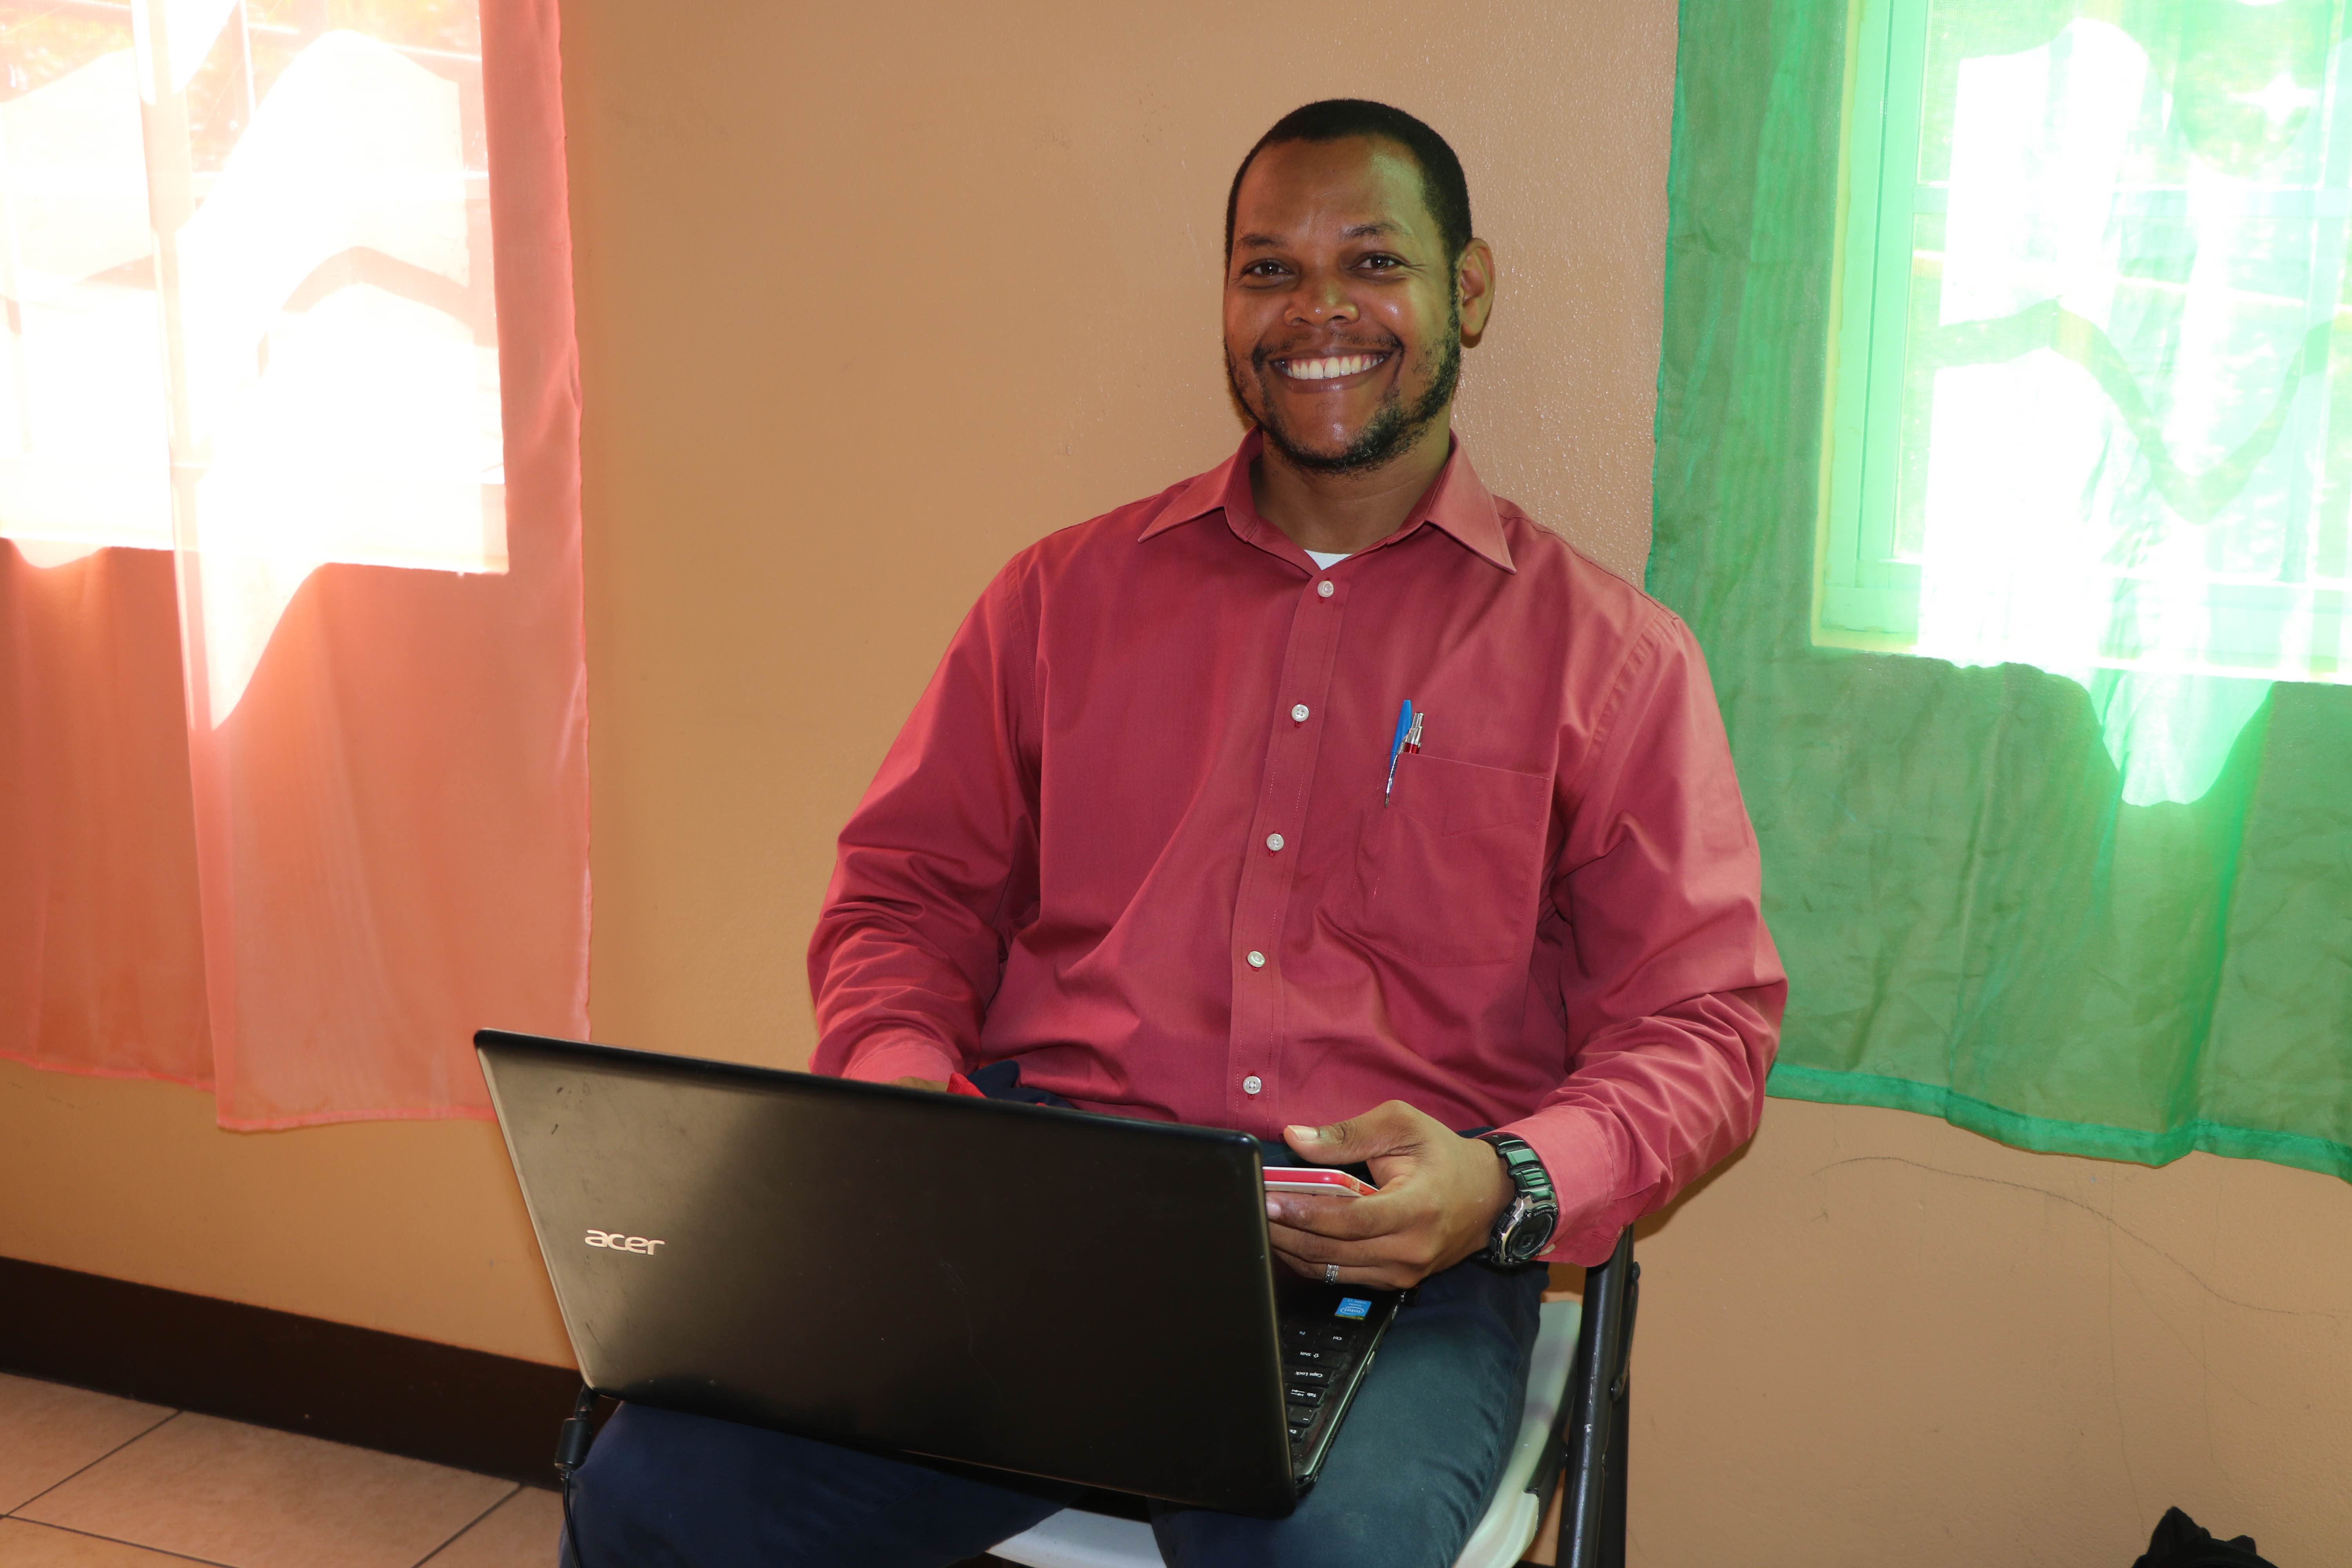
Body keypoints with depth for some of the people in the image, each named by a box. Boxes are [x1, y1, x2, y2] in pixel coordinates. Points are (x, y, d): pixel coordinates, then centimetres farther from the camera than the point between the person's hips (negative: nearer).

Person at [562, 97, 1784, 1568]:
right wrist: (902, 1086, -5)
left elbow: (1703, 1020, 5)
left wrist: (1507, 1185, -14)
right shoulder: (1068, 592, 15)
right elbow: (908, 889, 17)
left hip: (1387, 1270, -1)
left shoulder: (1609, 652, 8)